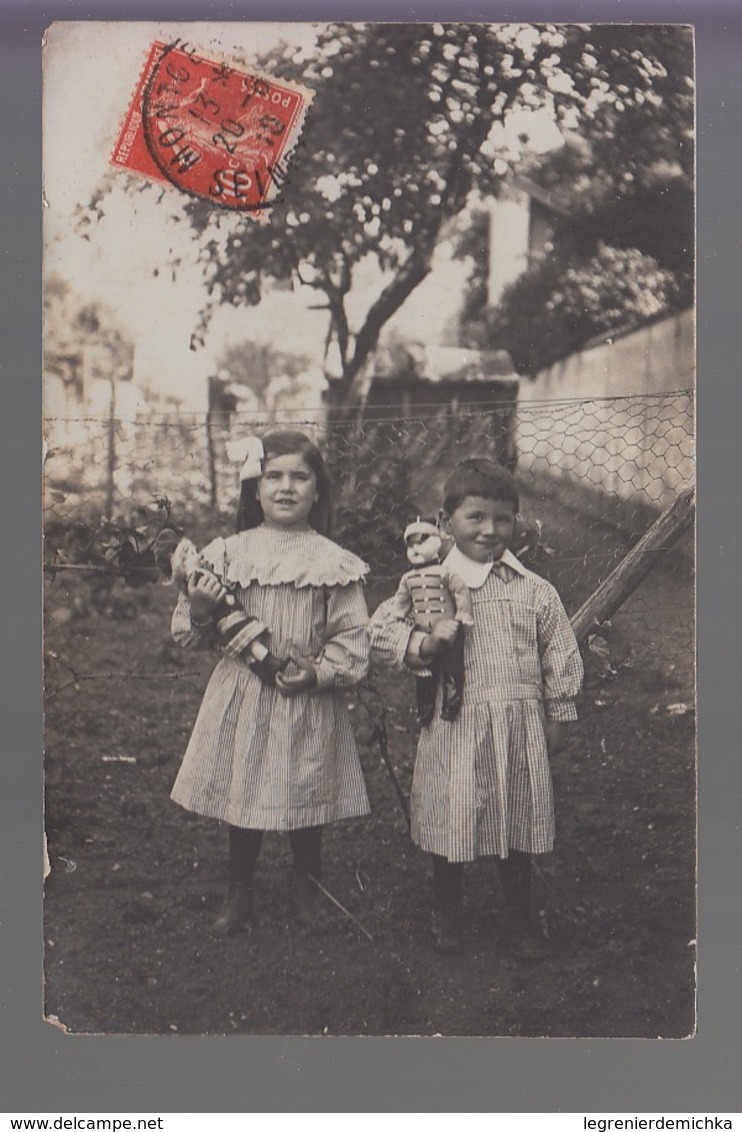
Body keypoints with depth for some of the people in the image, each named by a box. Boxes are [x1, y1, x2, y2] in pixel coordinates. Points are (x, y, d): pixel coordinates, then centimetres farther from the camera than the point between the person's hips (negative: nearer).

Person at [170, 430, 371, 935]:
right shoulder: (230, 553, 0)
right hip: (241, 698, 2)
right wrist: (200, 612, -17)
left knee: (306, 802, 10)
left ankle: (309, 901, 33)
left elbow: (353, 638, -5)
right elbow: (192, 636, 4)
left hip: (310, 703, -2)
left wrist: (317, 672, -18)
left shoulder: (333, 561, -6)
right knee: (240, 799, 13)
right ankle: (239, 897, 34)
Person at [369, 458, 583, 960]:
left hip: (521, 727, 2)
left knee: (518, 823, 15)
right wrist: (423, 643, -22)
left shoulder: (536, 591, 1)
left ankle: (522, 919, 35)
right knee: (451, 822, 10)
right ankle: (447, 913, 35)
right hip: (456, 725, -1)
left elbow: (562, 658, 8)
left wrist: (559, 717, 10)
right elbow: (382, 627, -6)